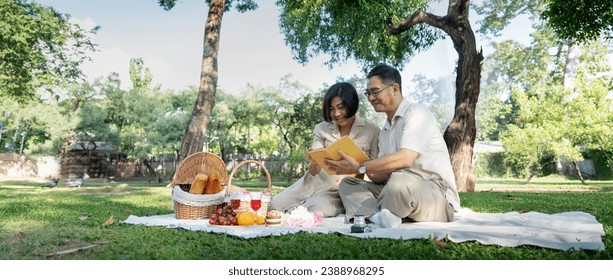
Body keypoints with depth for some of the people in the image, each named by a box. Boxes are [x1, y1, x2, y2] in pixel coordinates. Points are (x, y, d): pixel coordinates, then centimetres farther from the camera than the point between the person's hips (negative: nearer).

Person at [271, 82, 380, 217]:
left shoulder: (372, 130, -3)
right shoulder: (322, 129, 4)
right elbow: (314, 172, 0)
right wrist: (314, 162, -23)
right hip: (316, 184, 2)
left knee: (319, 210, -30)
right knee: (274, 205, -14)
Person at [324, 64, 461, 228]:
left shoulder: (416, 114, -8)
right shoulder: (384, 131, 17)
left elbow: (404, 159, -23)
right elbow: (384, 176, 9)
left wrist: (359, 168, -19)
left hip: (438, 196, -8)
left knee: (399, 181, -40)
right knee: (347, 185, 1)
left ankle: (374, 213, -11)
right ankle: (381, 216, -26)